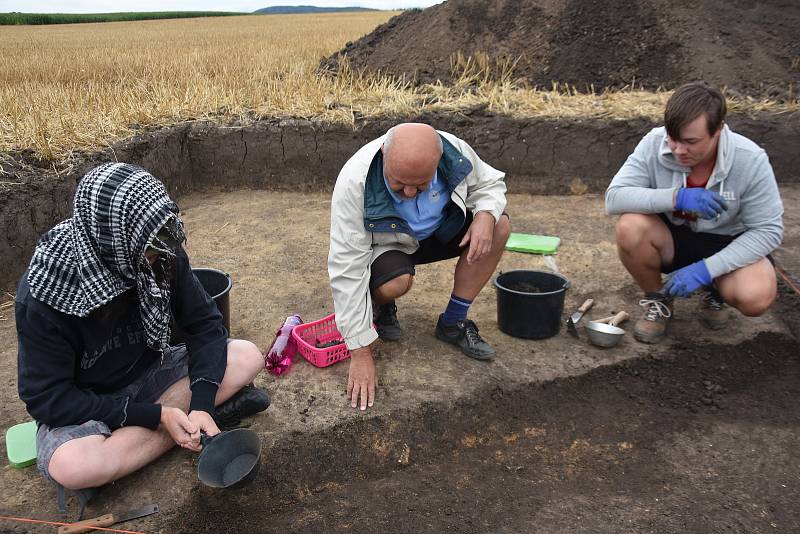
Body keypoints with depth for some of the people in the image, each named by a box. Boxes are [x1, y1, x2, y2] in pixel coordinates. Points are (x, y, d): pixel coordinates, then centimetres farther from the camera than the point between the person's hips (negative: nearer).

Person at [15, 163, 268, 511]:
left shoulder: (162, 257, -18)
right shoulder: (42, 294, -27)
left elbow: (205, 324, -11)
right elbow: (47, 398, -21)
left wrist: (202, 401, -27)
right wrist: (156, 416, -28)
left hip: (149, 373, 2)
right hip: (80, 405, -2)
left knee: (247, 357, -16)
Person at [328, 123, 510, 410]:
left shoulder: (455, 151, -25)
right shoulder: (355, 182, -36)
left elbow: (489, 183, -2)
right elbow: (347, 268, -35)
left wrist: (486, 215, -28)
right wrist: (360, 353, -34)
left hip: (441, 230, 5)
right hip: (386, 243, -4)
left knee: (499, 226, -18)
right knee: (394, 283, -37)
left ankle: (453, 323, -6)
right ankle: (380, 306, 3)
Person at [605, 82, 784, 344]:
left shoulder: (751, 160, -22)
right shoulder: (654, 143, -20)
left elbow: (768, 230, -17)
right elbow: (614, 198, -25)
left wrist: (705, 269, -28)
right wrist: (677, 197, -38)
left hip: (727, 243, -1)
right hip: (671, 238, 1)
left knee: (756, 296, -31)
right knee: (630, 227, -32)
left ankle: (715, 292, 10)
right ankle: (658, 300, -1)